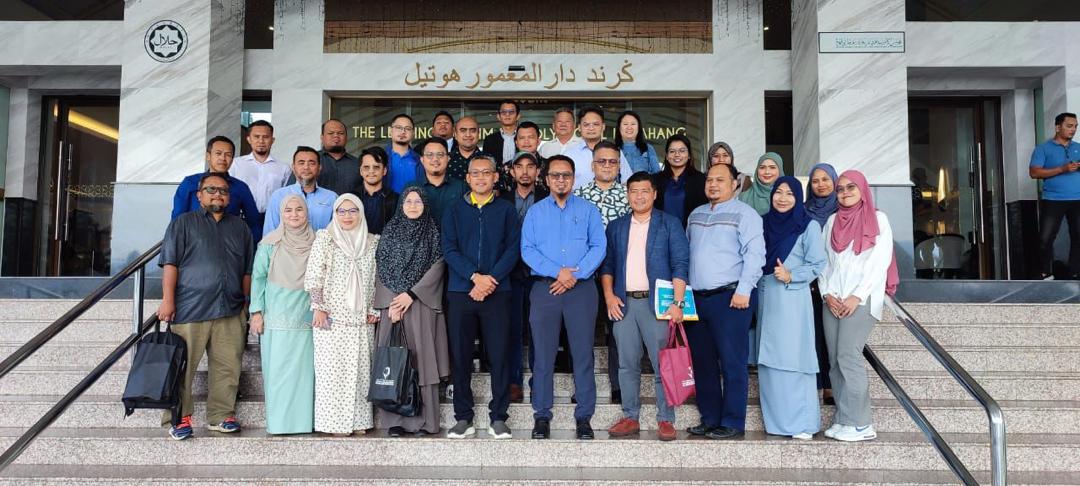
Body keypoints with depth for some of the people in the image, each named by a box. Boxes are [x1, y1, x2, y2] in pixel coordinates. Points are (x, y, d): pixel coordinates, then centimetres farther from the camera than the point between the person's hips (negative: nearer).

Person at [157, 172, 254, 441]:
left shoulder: (239, 228, 19)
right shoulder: (183, 223, 8)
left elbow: (247, 270, 21)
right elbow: (170, 263, 0)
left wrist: (247, 303, 16)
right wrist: (168, 300, -8)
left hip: (230, 311, 4)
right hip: (190, 309, -3)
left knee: (228, 368, 3)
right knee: (182, 366, -2)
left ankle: (220, 416, 13)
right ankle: (179, 418, 6)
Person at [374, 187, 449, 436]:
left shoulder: (433, 233, 8)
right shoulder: (390, 231, 12)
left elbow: (437, 267, -1)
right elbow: (382, 268, 6)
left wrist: (411, 294, -10)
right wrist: (392, 302, -7)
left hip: (422, 304, -1)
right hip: (392, 303, 1)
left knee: (421, 357, -4)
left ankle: (423, 419, 0)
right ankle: (394, 420, 1)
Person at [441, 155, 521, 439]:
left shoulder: (506, 210, 9)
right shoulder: (454, 211, 11)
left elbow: (513, 249, 1)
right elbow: (449, 250, 1)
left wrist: (490, 280, -12)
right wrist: (476, 276, -13)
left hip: (497, 292, -1)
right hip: (460, 292, 1)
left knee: (499, 355, -1)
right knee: (460, 356, 3)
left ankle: (498, 418, 8)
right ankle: (463, 418, 12)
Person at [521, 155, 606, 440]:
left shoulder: (588, 210, 11)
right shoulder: (535, 212, 12)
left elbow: (598, 247, 0)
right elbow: (527, 250, 1)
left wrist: (574, 275, -12)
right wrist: (558, 272, -12)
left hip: (581, 288, 0)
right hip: (544, 288, 1)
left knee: (583, 354, -1)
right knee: (543, 354, 1)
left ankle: (584, 417, 7)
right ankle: (542, 416, 9)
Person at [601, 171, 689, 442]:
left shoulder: (669, 224, 4)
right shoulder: (616, 227, 15)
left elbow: (680, 264, -3)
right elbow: (607, 264, 15)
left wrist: (677, 302, -12)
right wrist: (609, 295, 0)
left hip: (656, 302, -3)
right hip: (623, 303, 3)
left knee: (662, 365, -3)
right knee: (627, 365, 6)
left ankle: (666, 420, 4)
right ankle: (630, 418, 15)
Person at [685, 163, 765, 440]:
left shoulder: (744, 213, -2)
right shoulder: (696, 215, 18)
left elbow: (754, 253, -10)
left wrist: (743, 290, -17)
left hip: (730, 298, -7)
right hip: (697, 298, 7)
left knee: (732, 362, -4)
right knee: (702, 362, 10)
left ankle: (733, 423, 3)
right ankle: (710, 418, 20)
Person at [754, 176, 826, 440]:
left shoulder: (809, 226, -1)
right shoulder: (763, 223, 12)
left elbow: (817, 265, -4)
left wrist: (790, 276, -16)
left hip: (792, 299, -5)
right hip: (765, 298, 5)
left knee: (794, 359, -6)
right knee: (768, 359, 5)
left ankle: (801, 423, 1)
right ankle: (775, 419, 14)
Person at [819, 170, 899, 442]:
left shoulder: (878, 219, 5)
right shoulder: (833, 221, 18)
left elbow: (880, 261, -3)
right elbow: (824, 260, 14)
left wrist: (857, 296, -11)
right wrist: (826, 293, -2)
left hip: (862, 298, -5)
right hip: (833, 299, 5)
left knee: (848, 355, -14)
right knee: (835, 359, 0)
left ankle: (859, 424, -9)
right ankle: (843, 420, 5)